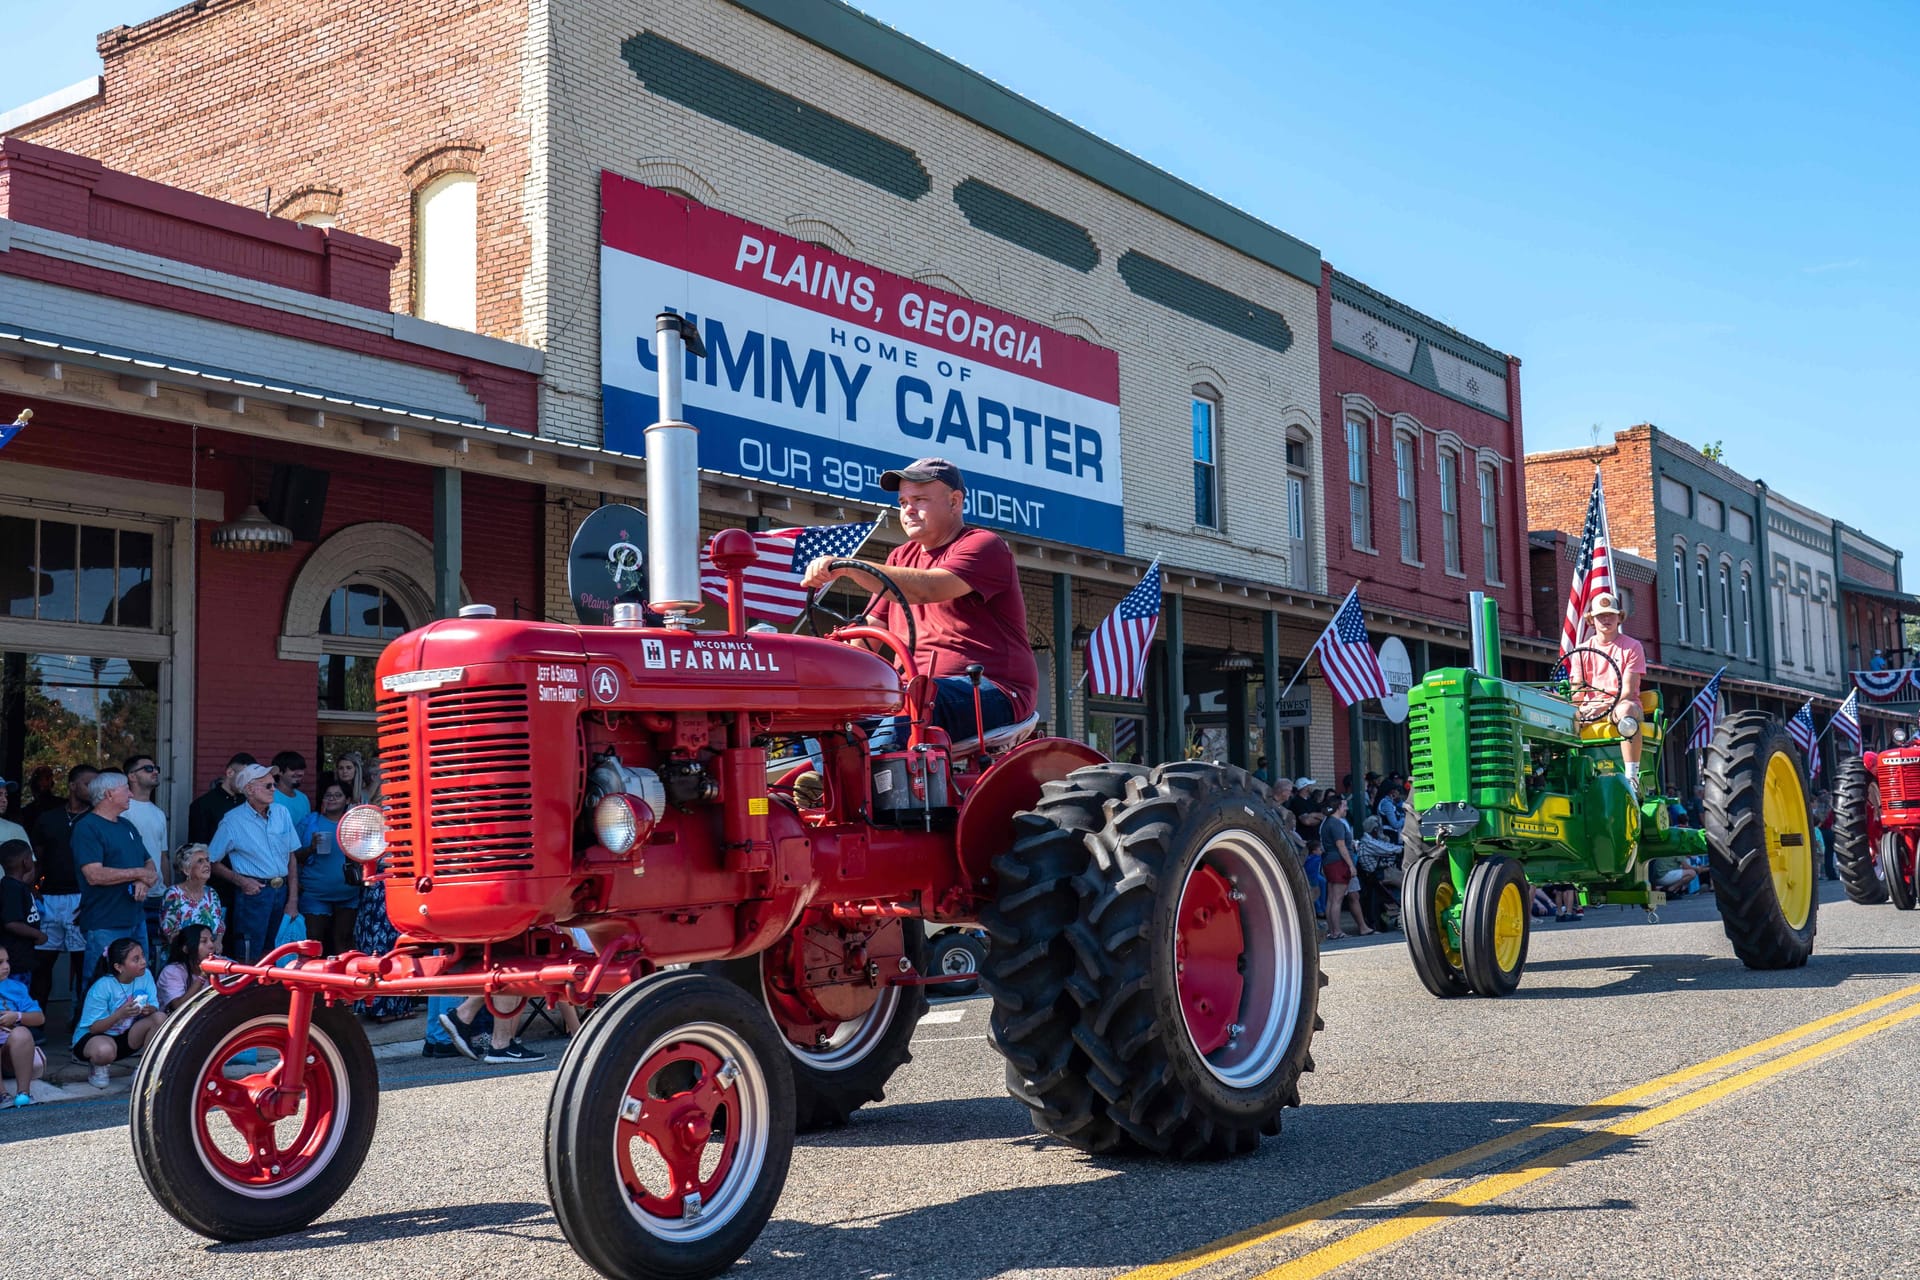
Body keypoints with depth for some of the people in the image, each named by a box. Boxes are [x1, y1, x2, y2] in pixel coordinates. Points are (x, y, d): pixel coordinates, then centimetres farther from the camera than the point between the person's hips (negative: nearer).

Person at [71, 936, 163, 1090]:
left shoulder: (145, 976, -10)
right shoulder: (102, 987, -23)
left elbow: (155, 1009, -9)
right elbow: (94, 1027, -21)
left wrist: (150, 1010, -34)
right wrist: (120, 1014, -37)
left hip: (125, 1037, 5)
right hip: (94, 1036, -5)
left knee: (160, 1018, -21)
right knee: (104, 1051, -41)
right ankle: (97, 1067, 0)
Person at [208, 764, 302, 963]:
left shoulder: (282, 813, 8)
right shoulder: (232, 822, -5)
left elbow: (291, 858, 10)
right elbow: (212, 862, -1)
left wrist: (293, 900, 5)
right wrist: (240, 880, -14)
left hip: (282, 892, 5)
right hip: (254, 892, -5)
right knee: (248, 960, -2)